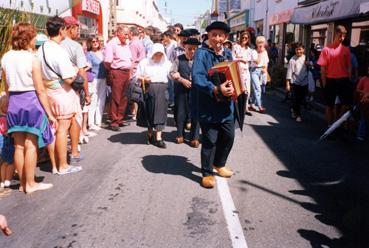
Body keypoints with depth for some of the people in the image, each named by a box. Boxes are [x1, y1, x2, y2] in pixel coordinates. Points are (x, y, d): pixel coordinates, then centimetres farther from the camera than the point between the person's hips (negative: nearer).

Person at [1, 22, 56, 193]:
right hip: (31, 101, -5)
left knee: (19, 146, 12)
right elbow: (40, 90, -13)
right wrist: (49, 114, -7)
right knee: (31, 146, 3)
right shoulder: (32, 59, -13)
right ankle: (30, 184, 10)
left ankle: (23, 183, 23)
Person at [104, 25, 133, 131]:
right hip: (117, 72, -8)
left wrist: (129, 71, 14)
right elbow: (107, 61, -15)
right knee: (116, 98, -4)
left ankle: (120, 119, 23)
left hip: (126, 72, 8)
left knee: (124, 98, 12)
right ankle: (114, 122, 2)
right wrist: (111, 71, -2)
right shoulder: (112, 44, -9)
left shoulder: (126, 44, 16)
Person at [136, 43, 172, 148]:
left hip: (162, 90, 1)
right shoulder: (144, 62, 7)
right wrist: (143, 79, -13)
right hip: (149, 89, -1)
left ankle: (158, 138, 0)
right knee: (149, 112, 5)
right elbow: (137, 76, 6)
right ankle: (150, 134, 24)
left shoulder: (166, 63, 11)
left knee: (161, 112, -3)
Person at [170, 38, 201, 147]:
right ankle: (180, 135, 24)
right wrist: (182, 80, -9)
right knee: (180, 112, 8)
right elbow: (172, 72, 2)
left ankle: (194, 138, 9)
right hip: (181, 90, 1)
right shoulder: (179, 59, 5)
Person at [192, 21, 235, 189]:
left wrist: (234, 85, 1)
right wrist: (216, 90, -34)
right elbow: (197, 78, -24)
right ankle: (207, 173, 17)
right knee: (210, 140, 0)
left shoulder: (228, 53, 12)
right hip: (208, 106, -7)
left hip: (226, 104, 7)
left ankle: (219, 164, 38)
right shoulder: (201, 53, -11)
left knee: (228, 136, 14)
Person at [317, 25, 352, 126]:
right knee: (329, 105, 8)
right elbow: (323, 68, -3)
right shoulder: (326, 49, -3)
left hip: (344, 80, 2)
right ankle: (330, 125, 21)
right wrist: (324, 83, -6)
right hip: (330, 80, -2)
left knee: (347, 103, -1)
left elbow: (349, 67, 9)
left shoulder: (346, 49, 6)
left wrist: (349, 80, 2)